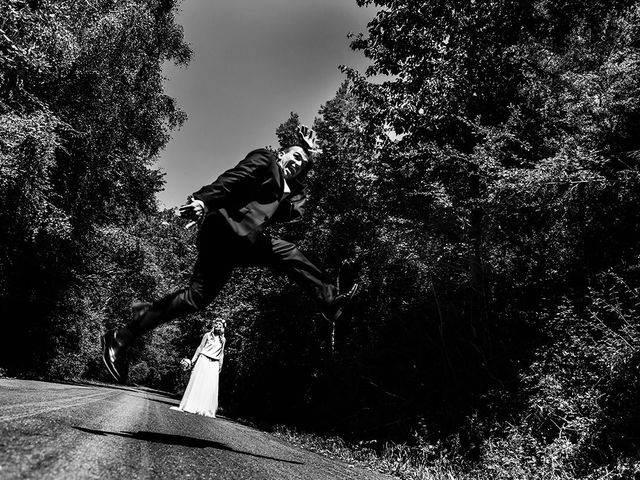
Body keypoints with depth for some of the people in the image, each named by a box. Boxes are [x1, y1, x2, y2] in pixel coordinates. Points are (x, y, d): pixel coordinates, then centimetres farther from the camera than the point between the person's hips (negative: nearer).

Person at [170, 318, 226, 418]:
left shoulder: (223, 340, 12)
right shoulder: (207, 335, 5)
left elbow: (222, 353, 14)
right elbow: (200, 347, 3)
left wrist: (220, 365, 5)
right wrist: (193, 359, -4)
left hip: (214, 364, 2)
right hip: (203, 360, -2)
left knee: (211, 386, -2)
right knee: (196, 382, -4)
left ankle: (206, 410, 1)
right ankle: (188, 406, -1)